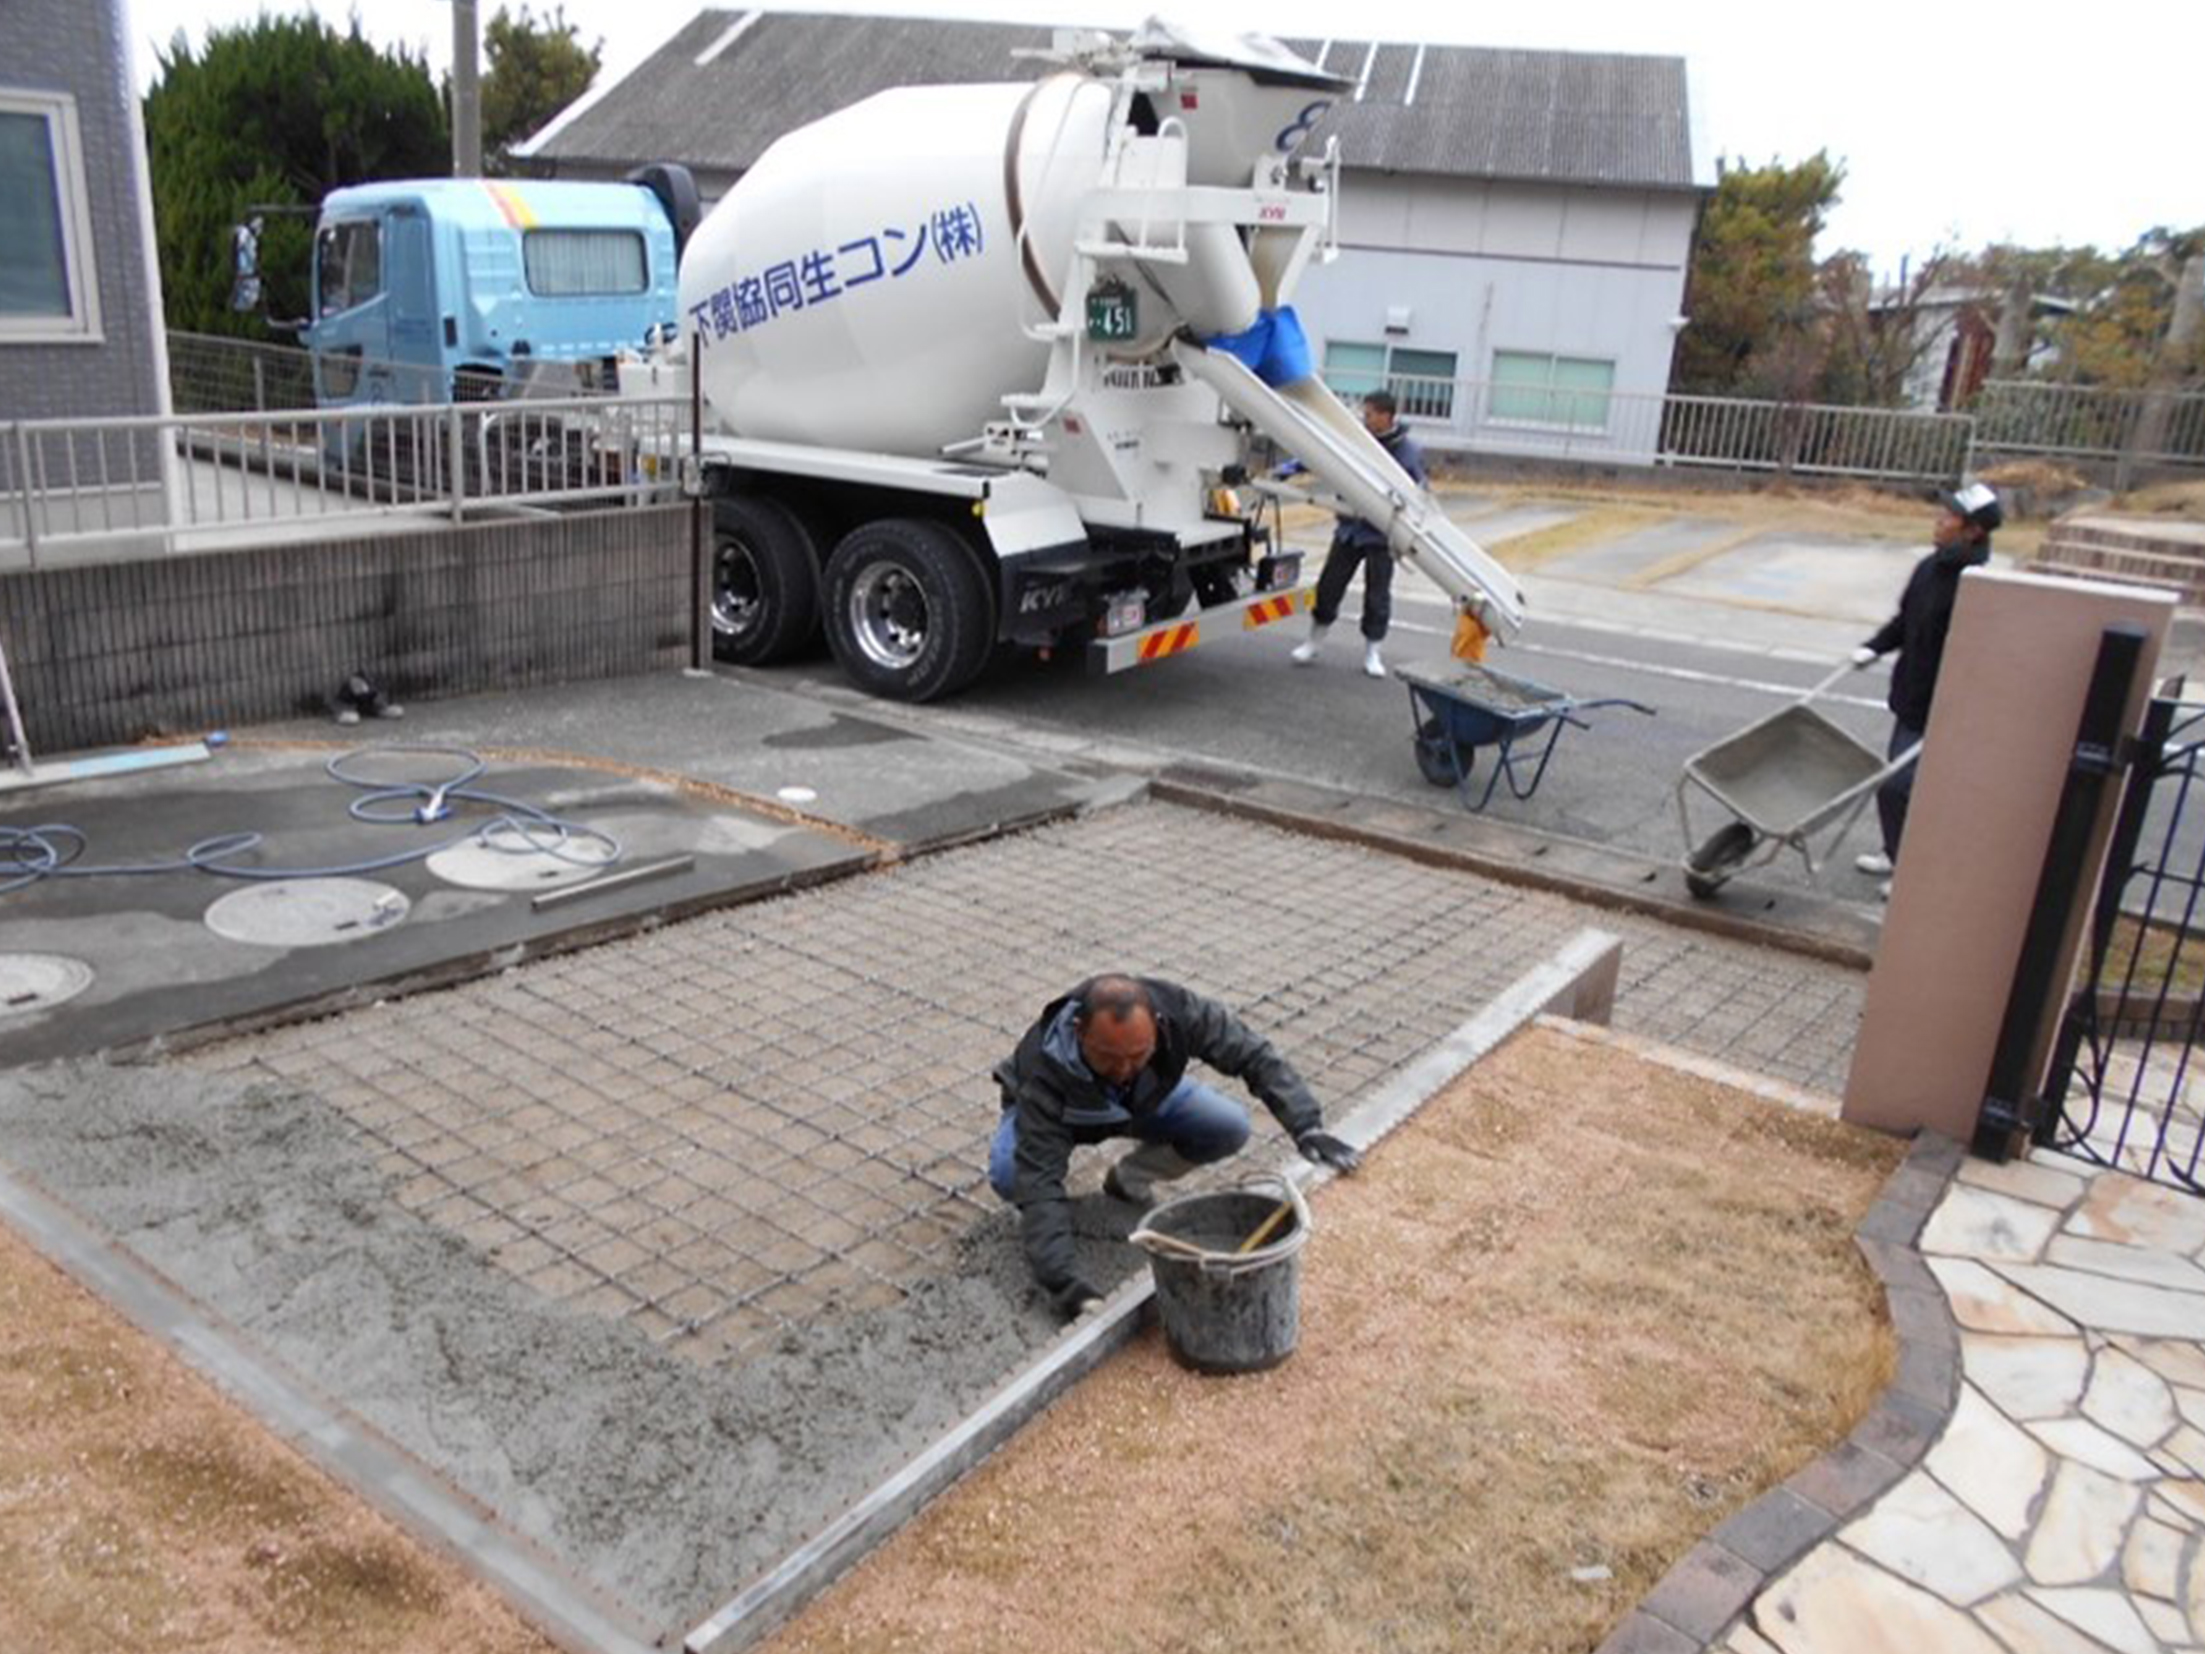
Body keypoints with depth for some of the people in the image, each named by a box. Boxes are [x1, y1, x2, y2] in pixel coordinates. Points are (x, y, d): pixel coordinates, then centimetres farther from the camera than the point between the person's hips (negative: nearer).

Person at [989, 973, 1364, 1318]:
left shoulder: (1177, 1010, -37)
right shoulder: (1045, 1070, -43)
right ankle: (1033, 1218, 2)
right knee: (1008, 1174, -35)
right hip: (1054, 1109, -3)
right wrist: (1065, 1283, -53)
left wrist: (1306, 1126, -41)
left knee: (1230, 1127, -20)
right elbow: (1039, 1178, -45)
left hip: (1146, 1098, 3)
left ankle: (1129, 1179, 5)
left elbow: (1254, 1055, -28)